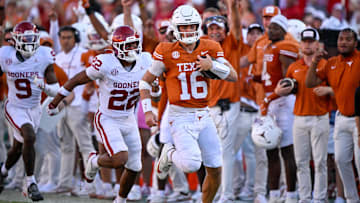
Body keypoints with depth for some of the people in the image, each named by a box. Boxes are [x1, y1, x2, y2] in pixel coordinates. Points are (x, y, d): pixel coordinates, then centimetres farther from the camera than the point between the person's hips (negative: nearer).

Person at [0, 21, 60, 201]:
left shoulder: (44, 56, -13)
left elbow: (55, 89, -12)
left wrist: (45, 86, -32)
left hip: (34, 109, 3)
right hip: (15, 108, -3)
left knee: (18, 148, 17)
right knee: (29, 137, -26)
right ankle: (31, 183, -17)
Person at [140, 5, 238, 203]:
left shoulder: (210, 49, 1)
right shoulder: (167, 52, -7)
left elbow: (233, 76, -2)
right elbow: (146, 81, 3)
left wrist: (212, 65, -18)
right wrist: (147, 110, -6)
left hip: (203, 116, 4)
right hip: (180, 117, -4)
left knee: (215, 169, 3)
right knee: (191, 164, -23)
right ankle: (169, 155, 11)